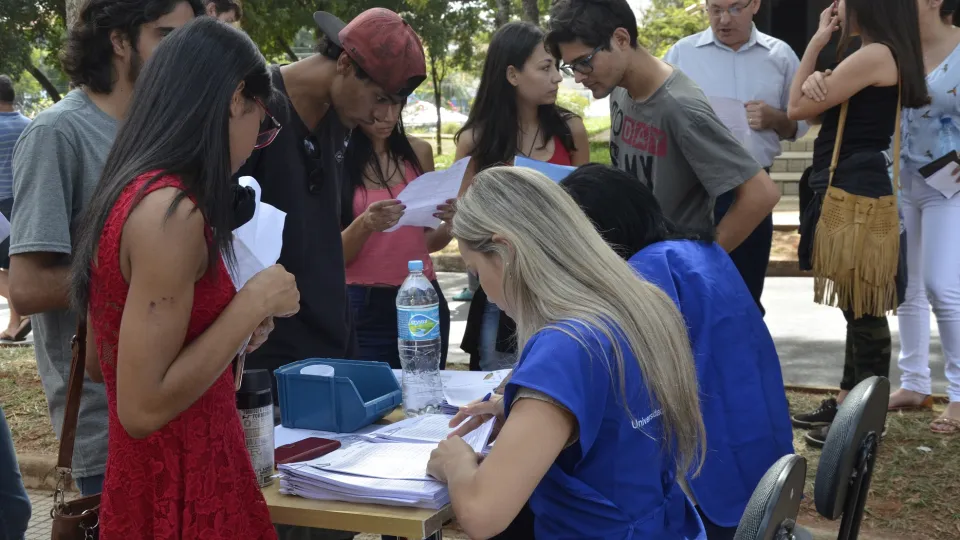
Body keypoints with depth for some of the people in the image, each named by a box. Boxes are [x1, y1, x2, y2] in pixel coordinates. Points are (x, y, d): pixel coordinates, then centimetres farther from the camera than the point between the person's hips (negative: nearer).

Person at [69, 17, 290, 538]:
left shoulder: (128, 193, 6)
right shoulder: (171, 209, -22)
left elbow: (102, 364, 15)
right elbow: (143, 408, -23)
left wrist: (234, 328, 15)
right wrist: (253, 303, -17)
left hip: (147, 484, 9)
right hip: (184, 497, -9)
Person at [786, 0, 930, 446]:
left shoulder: (874, 55, -16)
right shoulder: (884, 57, 16)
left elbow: (798, 108, -12)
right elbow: (824, 105, 14)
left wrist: (817, 42, -3)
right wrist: (821, 43, 3)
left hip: (855, 194, -11)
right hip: (848, 192, 11)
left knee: (863, 307, -5)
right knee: (858, 305, 15)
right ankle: (847, 403, 25)